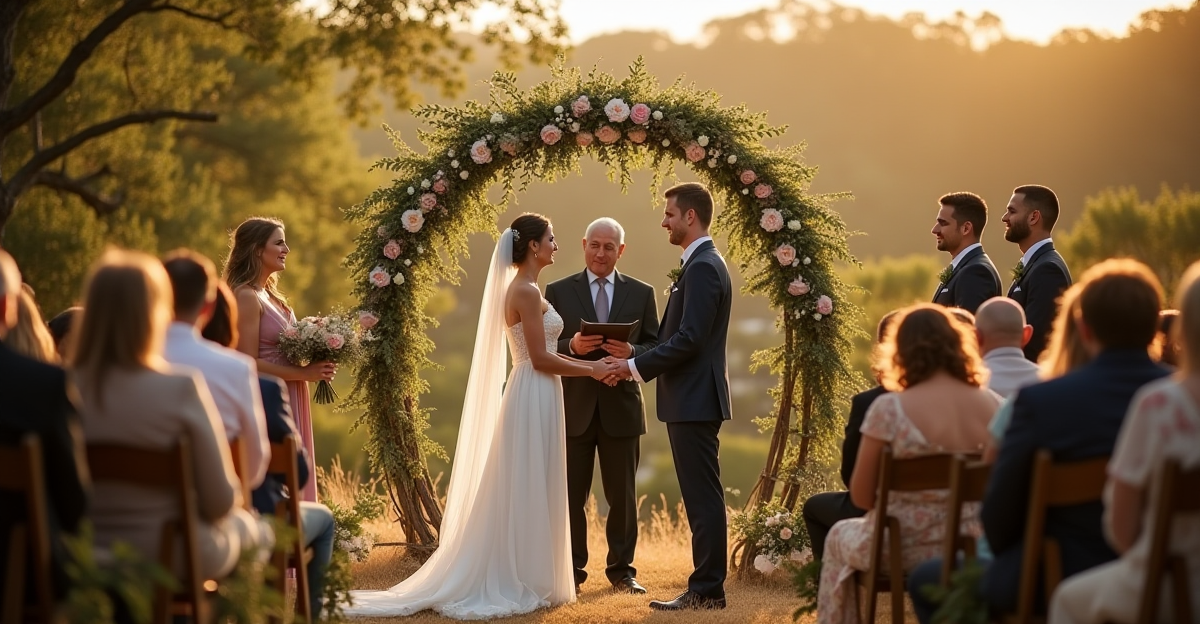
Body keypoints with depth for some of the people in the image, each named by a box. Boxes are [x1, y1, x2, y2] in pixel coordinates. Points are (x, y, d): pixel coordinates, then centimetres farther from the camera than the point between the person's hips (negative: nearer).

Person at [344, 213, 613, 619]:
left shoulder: (519, 289, 15)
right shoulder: (527, 292, -15)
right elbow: (540, 360, -17)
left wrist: (581, 357, 14)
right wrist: (590, 370, -9)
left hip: (530, 396, 10)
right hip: (534, 399, -10)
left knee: (523, 493, 11)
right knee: (528, 492, -5)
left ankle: (510, 582, 15)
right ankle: (522, 584, -1)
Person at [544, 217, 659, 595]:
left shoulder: (641, 293, 8)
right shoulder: (558, 292, 4)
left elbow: (656, 347, 5)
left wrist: (632, 352, -16)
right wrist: (572, 346, -18)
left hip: (621, 408, 1)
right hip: (574, 409, -1)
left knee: (623, 496, 7)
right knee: (571, 496, 4)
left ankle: (621, 570, 16)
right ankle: (572, 570, 13)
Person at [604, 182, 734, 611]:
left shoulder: (703, 267, -15)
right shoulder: (702, 264, 17)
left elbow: (689, 339, -22)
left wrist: (636, 367, -15)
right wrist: (636, 362, 10)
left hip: (695, 400, -11)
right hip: (692, 400, 11)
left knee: (703, 497, -6)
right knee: (701, 496, 12)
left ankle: (706, 590, -4)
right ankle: (706, 586, 16)